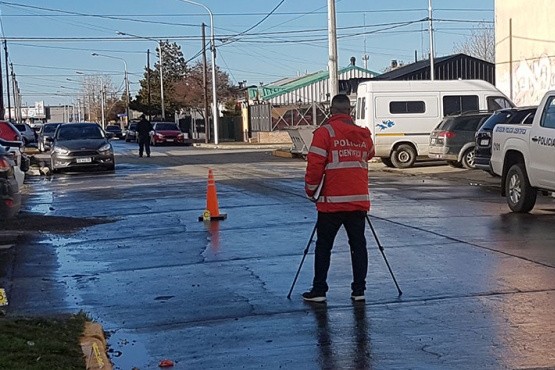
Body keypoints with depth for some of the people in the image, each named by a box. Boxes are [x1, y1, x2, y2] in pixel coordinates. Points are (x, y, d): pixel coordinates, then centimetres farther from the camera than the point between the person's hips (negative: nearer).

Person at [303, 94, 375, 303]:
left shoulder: (325, 132, -7)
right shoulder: (364, 135, 8)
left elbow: (315, 165, -9)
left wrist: (311, 191, 2)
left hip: (332, 201, -4)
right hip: (359, 200, 4)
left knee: (324, 246, 5)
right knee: (358, 245, 10)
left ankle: (319, 291, 8)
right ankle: (359, 291, 11)